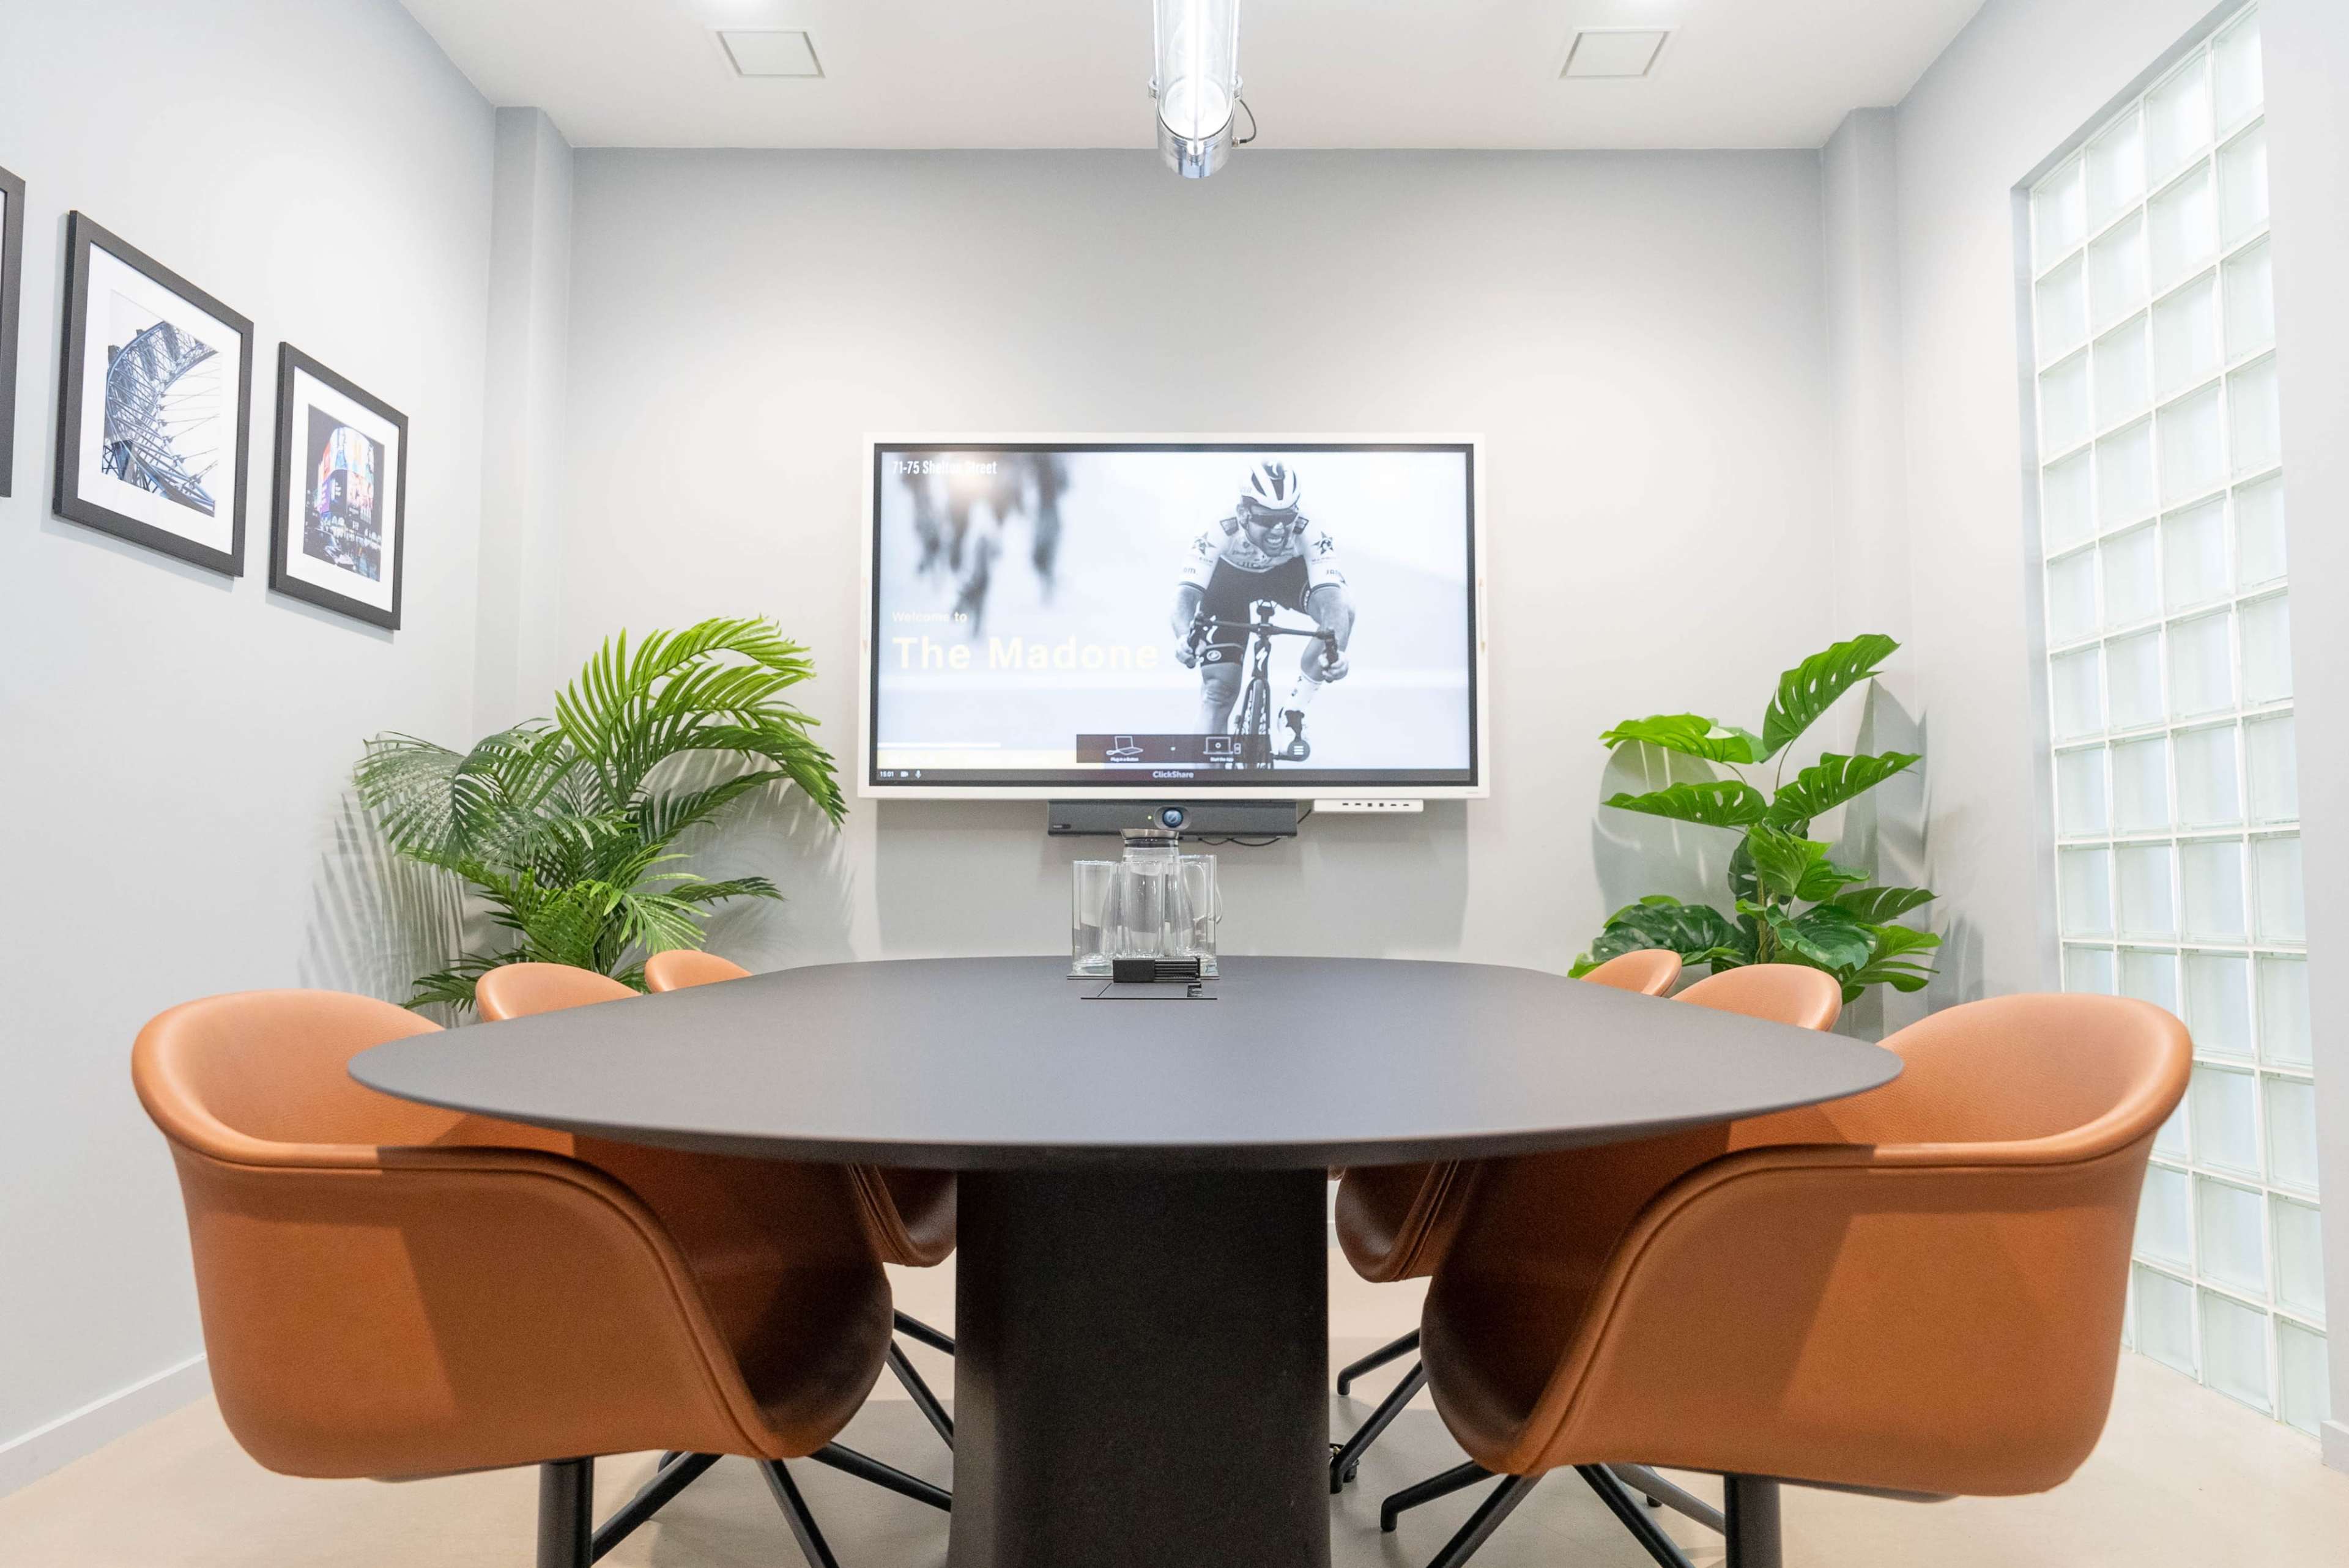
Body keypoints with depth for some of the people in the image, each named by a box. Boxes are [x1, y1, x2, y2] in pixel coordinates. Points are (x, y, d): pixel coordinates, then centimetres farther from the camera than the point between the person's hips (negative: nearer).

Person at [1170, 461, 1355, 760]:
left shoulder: (1308, 534, -37)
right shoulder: (1221, 534, -39)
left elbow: (1332, 597, -46)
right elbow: (1187, 592, -45)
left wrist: (1336, 651, -65)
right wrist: (1185, 637, -68)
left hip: (1287, 574, 1)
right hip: (1229, 580, -1)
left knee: (1343, 610, -29)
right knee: (1219, 688, -11)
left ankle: (1293, 714, -11)